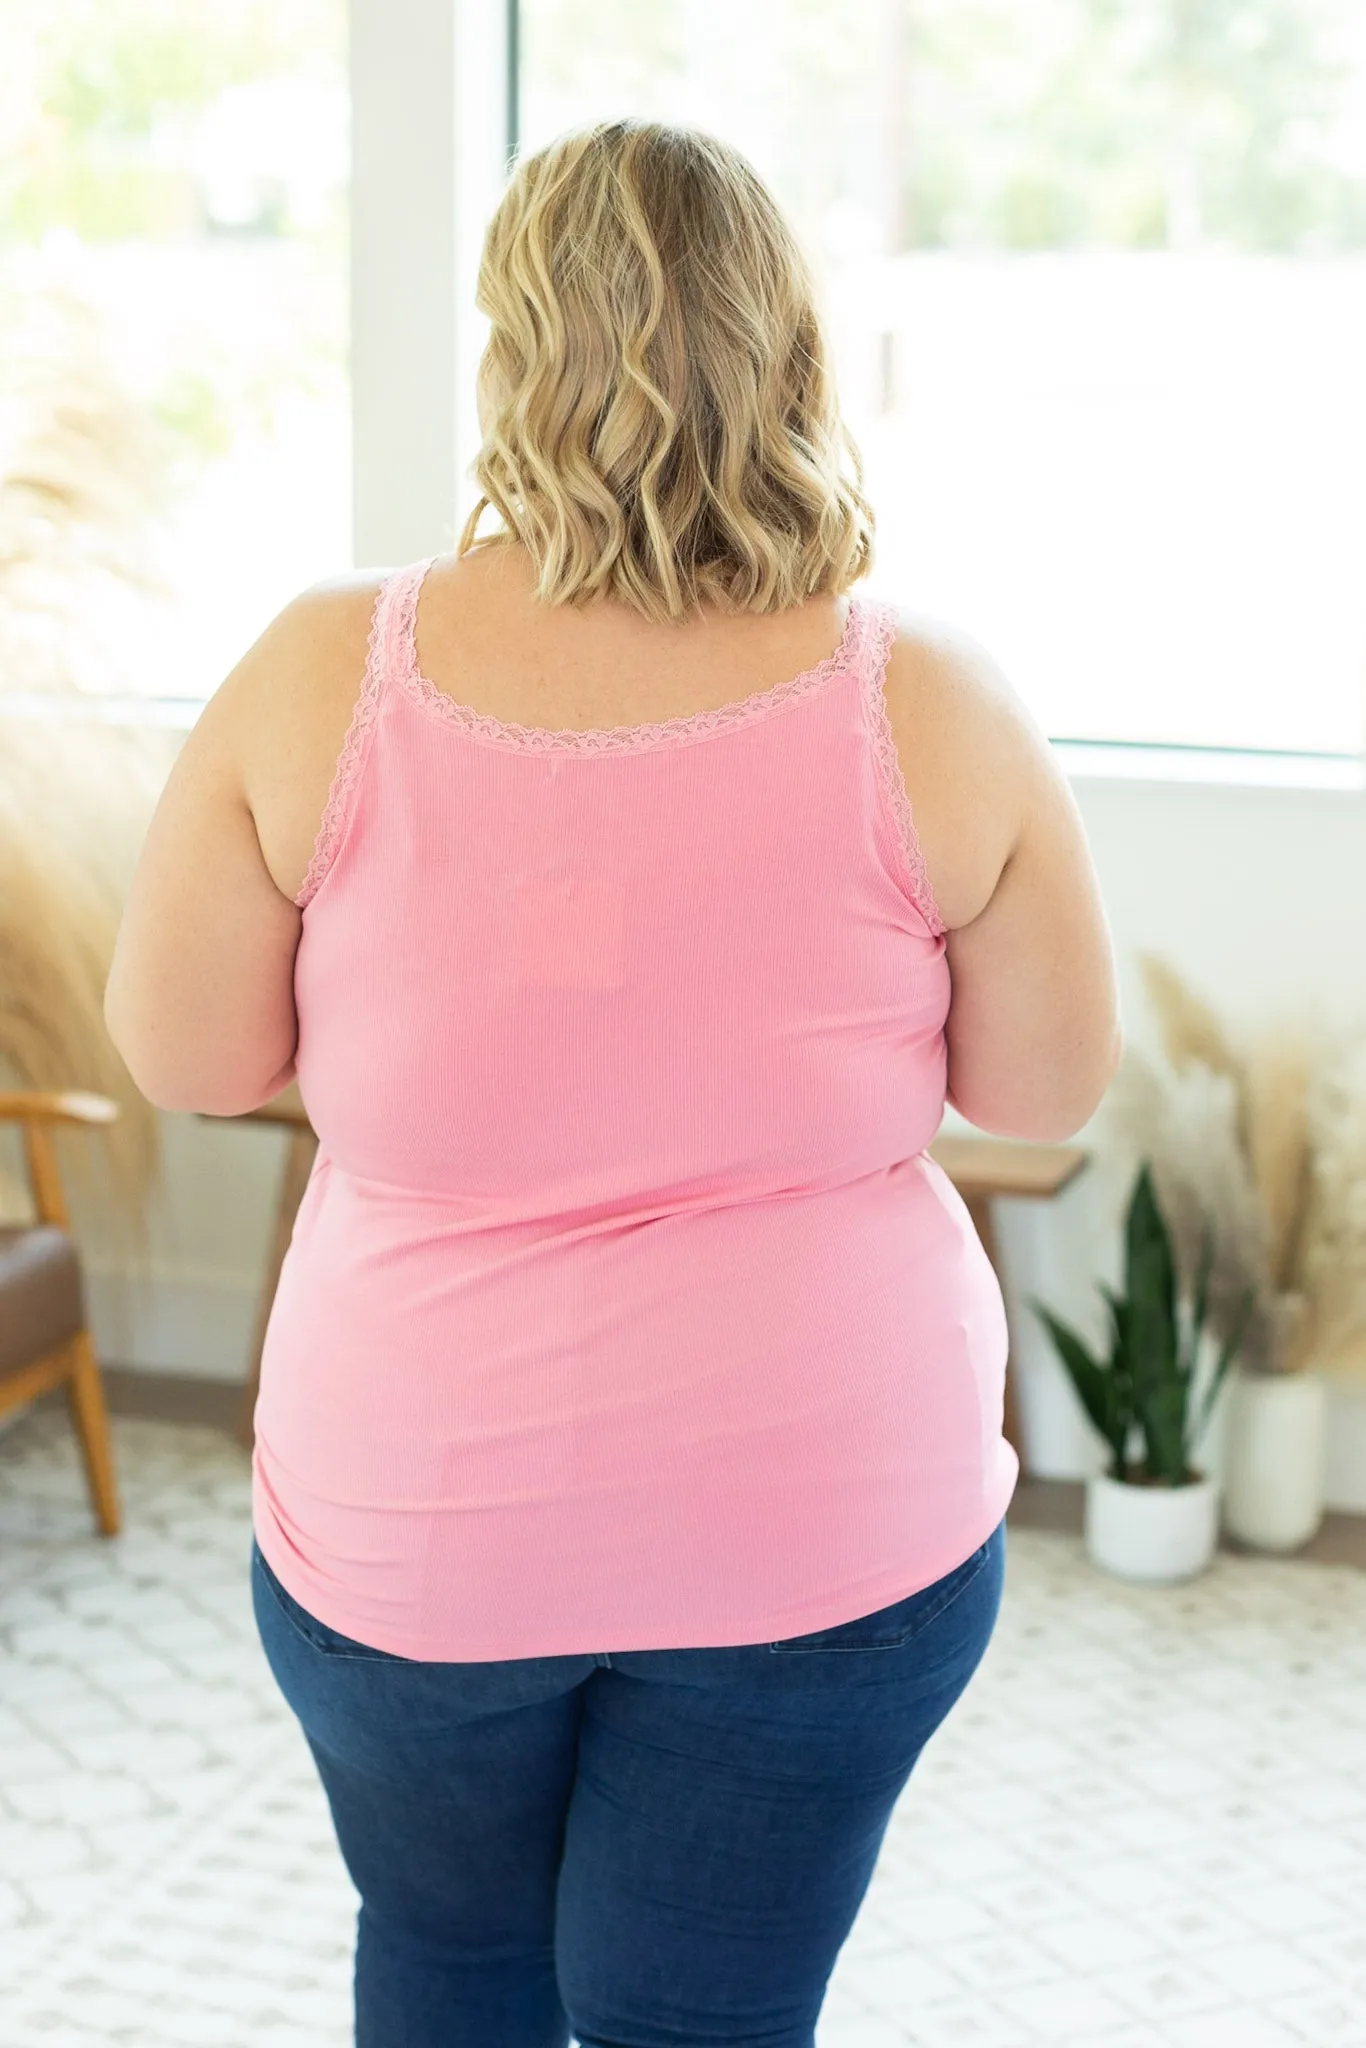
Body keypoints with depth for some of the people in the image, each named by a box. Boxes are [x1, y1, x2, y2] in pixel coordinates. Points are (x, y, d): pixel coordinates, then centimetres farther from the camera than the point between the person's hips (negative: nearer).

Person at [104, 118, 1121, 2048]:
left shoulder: (327, 673, -13)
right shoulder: (929, 702, -12)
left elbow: (182, 1055, -3)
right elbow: (1047, 1088, -2)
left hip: (416, 1515, 1)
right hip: (817, 1516, 0)